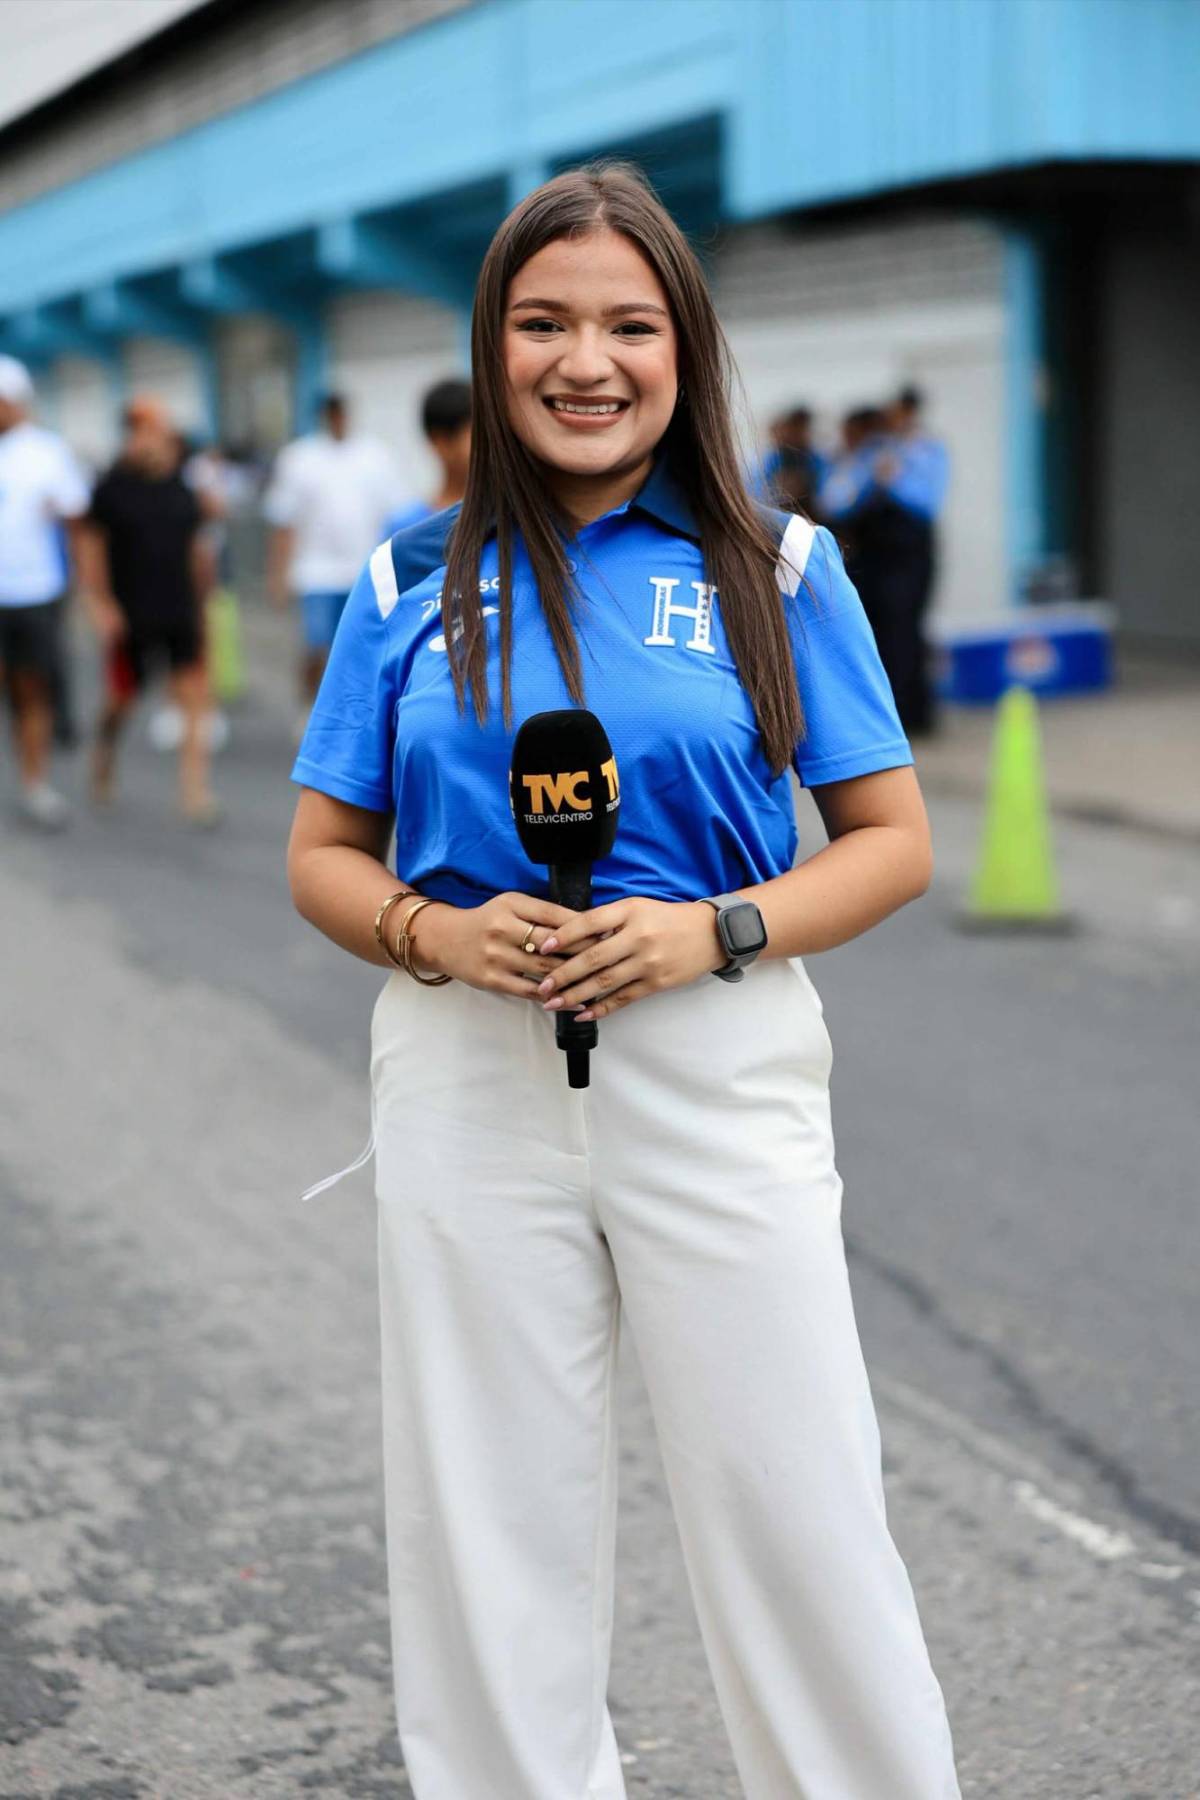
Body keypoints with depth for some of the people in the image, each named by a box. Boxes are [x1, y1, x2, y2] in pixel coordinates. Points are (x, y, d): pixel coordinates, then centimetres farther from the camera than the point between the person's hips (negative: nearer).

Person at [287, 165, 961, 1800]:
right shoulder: (415, 583, 6)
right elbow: (322, 858, 9)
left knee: (795, 1512, 4)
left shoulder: (777, 566, 1)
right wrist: (435, 934, -12)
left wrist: (713, 932, -15)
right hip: (468, 1085, 2)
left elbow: (893, 842, 2)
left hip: (721, 1071, -1)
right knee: (491, 1516, 11)